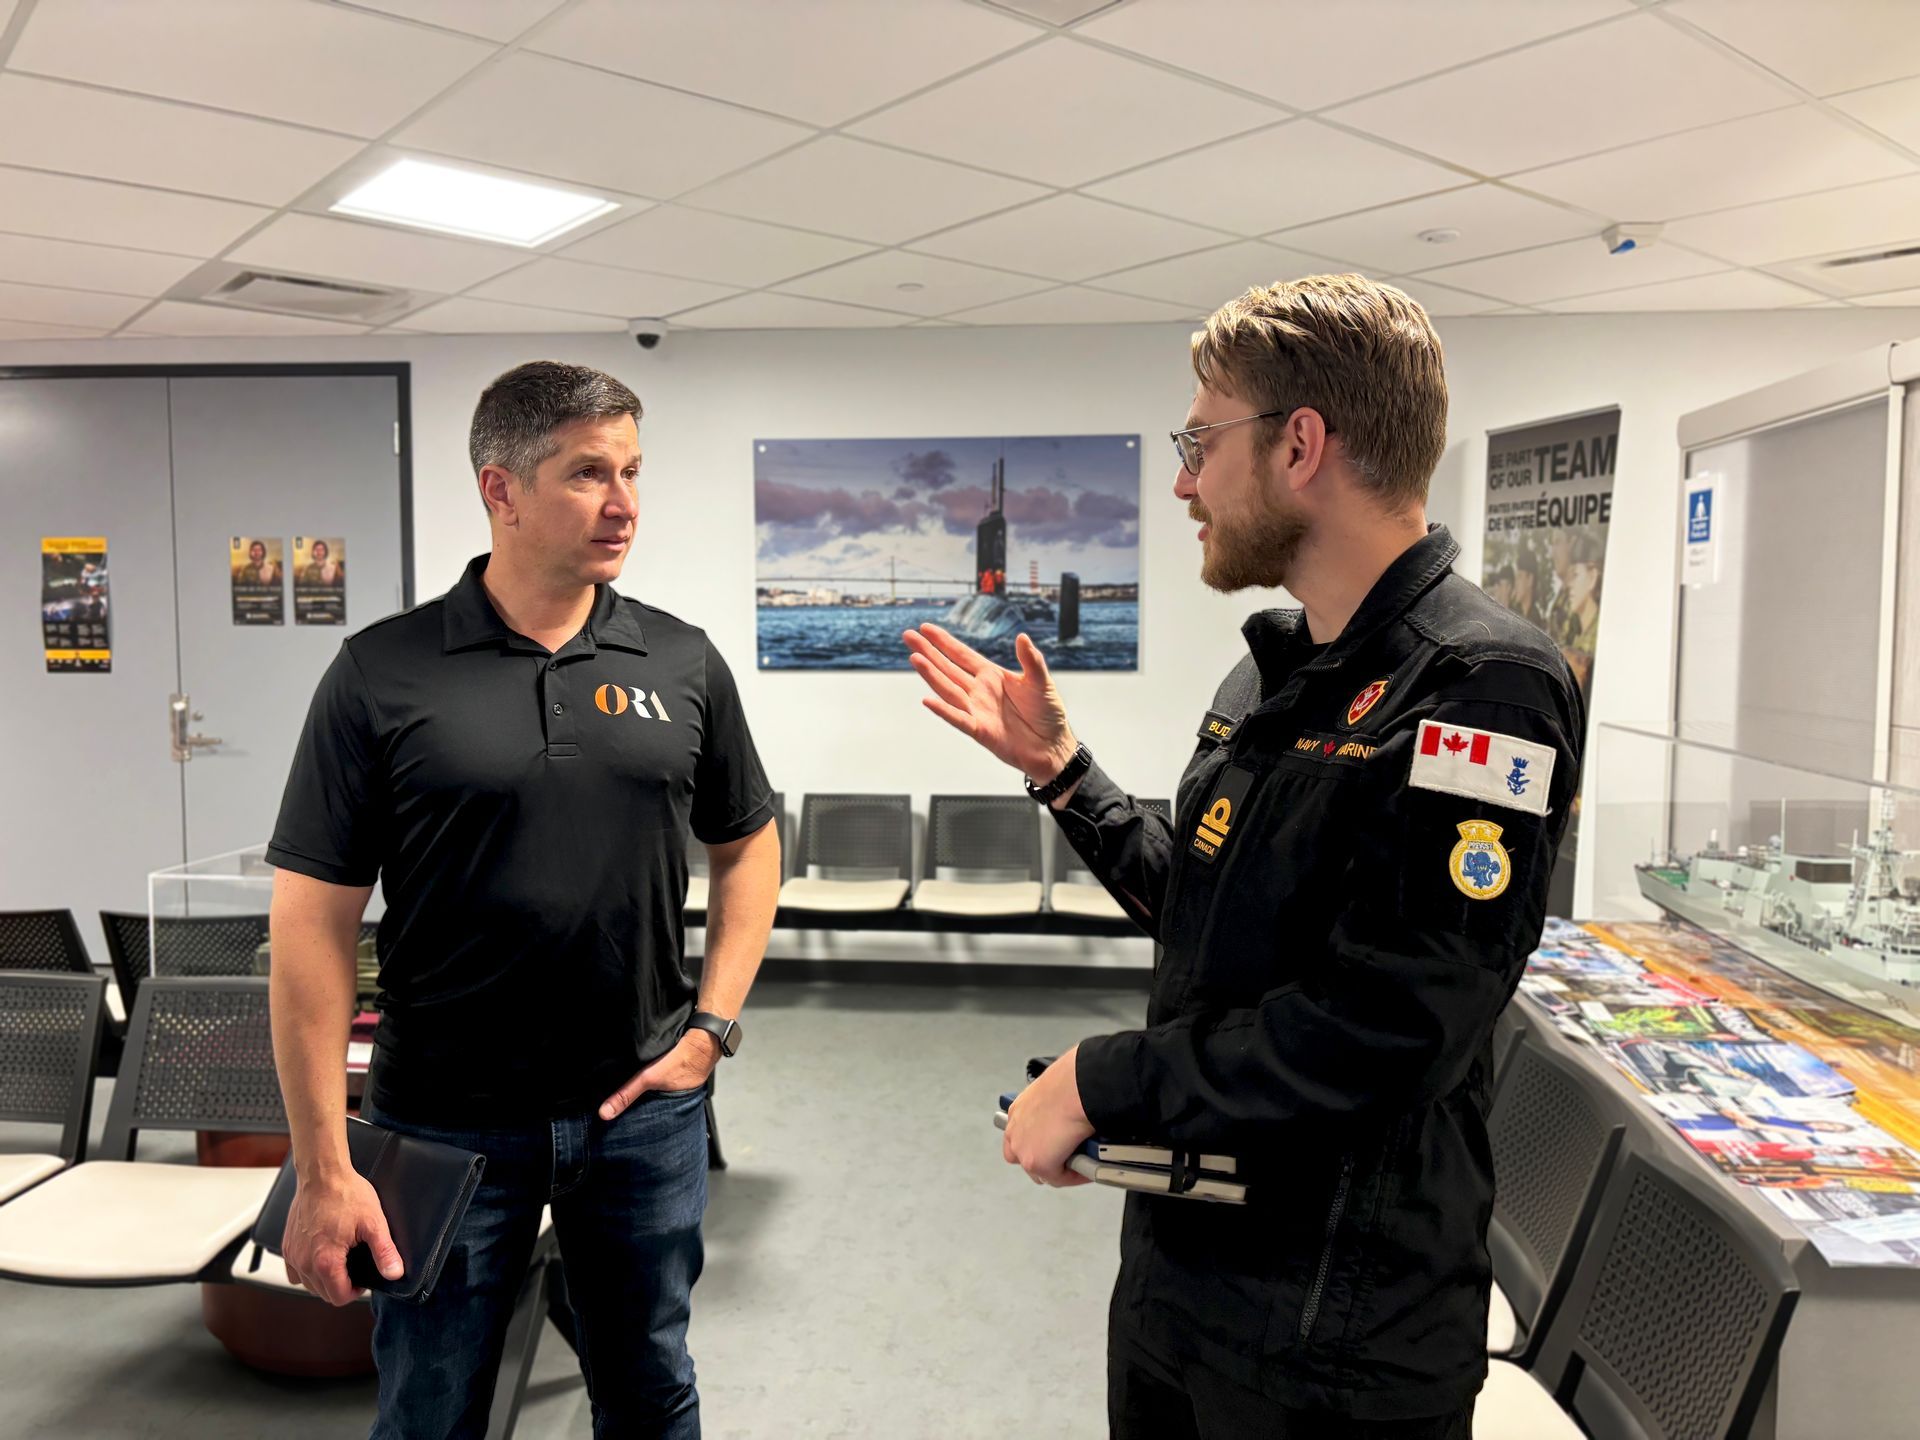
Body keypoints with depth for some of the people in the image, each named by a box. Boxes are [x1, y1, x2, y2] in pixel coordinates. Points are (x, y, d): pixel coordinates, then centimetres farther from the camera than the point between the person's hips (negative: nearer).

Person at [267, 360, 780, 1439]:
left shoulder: (683, 661, 0)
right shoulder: (384, 674, -9)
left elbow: (749, 845, 10)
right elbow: (316, 919, -8)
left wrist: (713, 1027, 0)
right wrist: (324, 1170, -9)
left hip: (643, 1110, 2)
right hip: (446, 1120, -2)